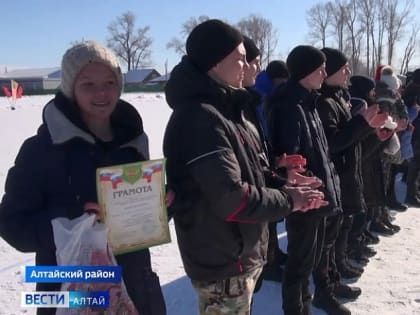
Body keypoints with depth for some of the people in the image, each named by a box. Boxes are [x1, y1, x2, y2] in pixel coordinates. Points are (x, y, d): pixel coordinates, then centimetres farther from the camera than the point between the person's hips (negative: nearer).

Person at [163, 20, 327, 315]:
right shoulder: (200, 118, -25)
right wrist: (287, 200, -15)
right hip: (224, 263, -10)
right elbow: (230, 198, -29)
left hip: (242, 252, 10)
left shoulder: (225, 108, 10)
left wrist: (281, 184, 1)